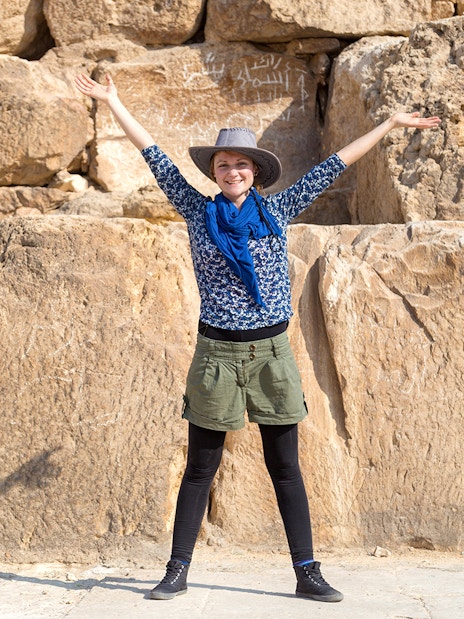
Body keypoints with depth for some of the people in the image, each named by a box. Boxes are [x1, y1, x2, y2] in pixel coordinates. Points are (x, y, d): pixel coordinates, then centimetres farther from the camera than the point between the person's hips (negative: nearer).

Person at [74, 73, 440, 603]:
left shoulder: (278, 210, 4)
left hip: (271, 352, 1)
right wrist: (112, 103, 10)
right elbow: (156, 158, 6)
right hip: (216, 353, 0)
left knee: (285, 468, 6)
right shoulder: (198, 212, 3)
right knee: (200, 469, 6)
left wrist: (391, 123, 13)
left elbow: (334, 165, 8)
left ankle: (307, 573, 11)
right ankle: (177, 570, 14)